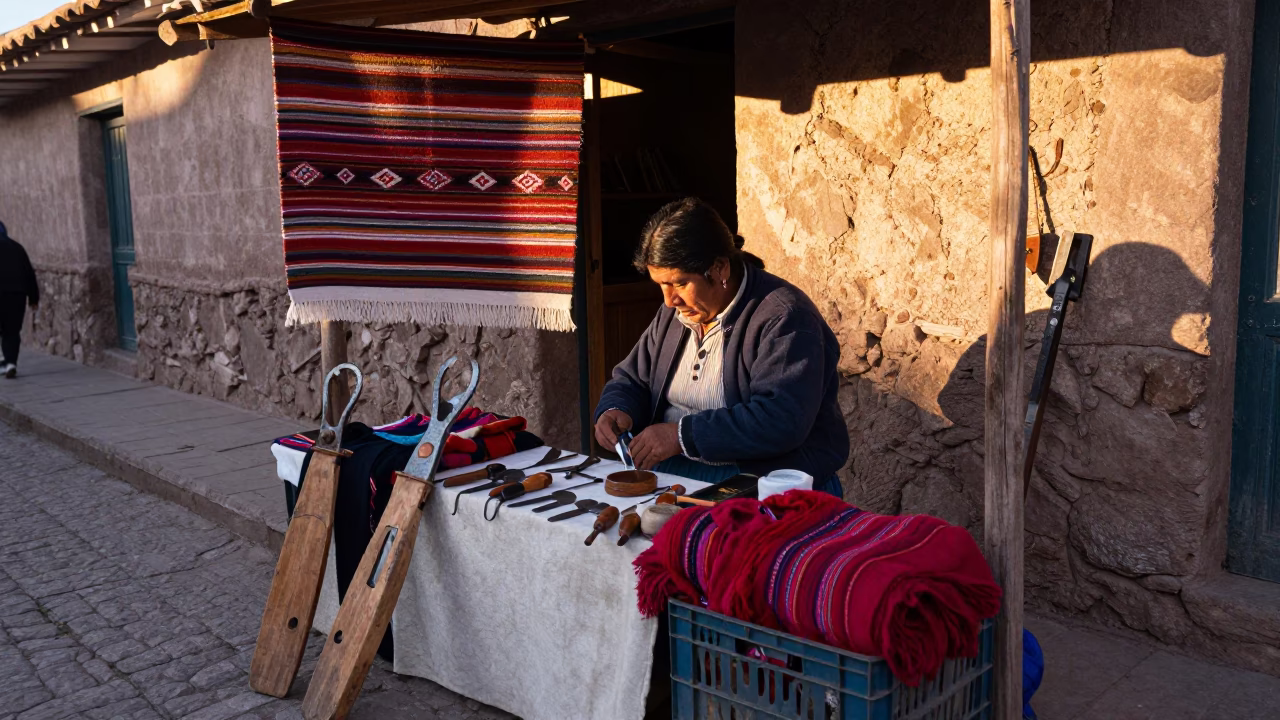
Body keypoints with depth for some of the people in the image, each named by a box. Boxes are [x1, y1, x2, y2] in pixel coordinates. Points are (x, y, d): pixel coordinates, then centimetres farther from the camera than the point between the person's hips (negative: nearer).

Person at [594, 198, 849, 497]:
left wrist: (683, 435, -24)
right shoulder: (673, 313, 14)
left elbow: (782, 421, -24)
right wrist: (616, 410, -1)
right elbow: (632, 379, 23)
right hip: (669, 469, 8)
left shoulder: (783, 318, -13)